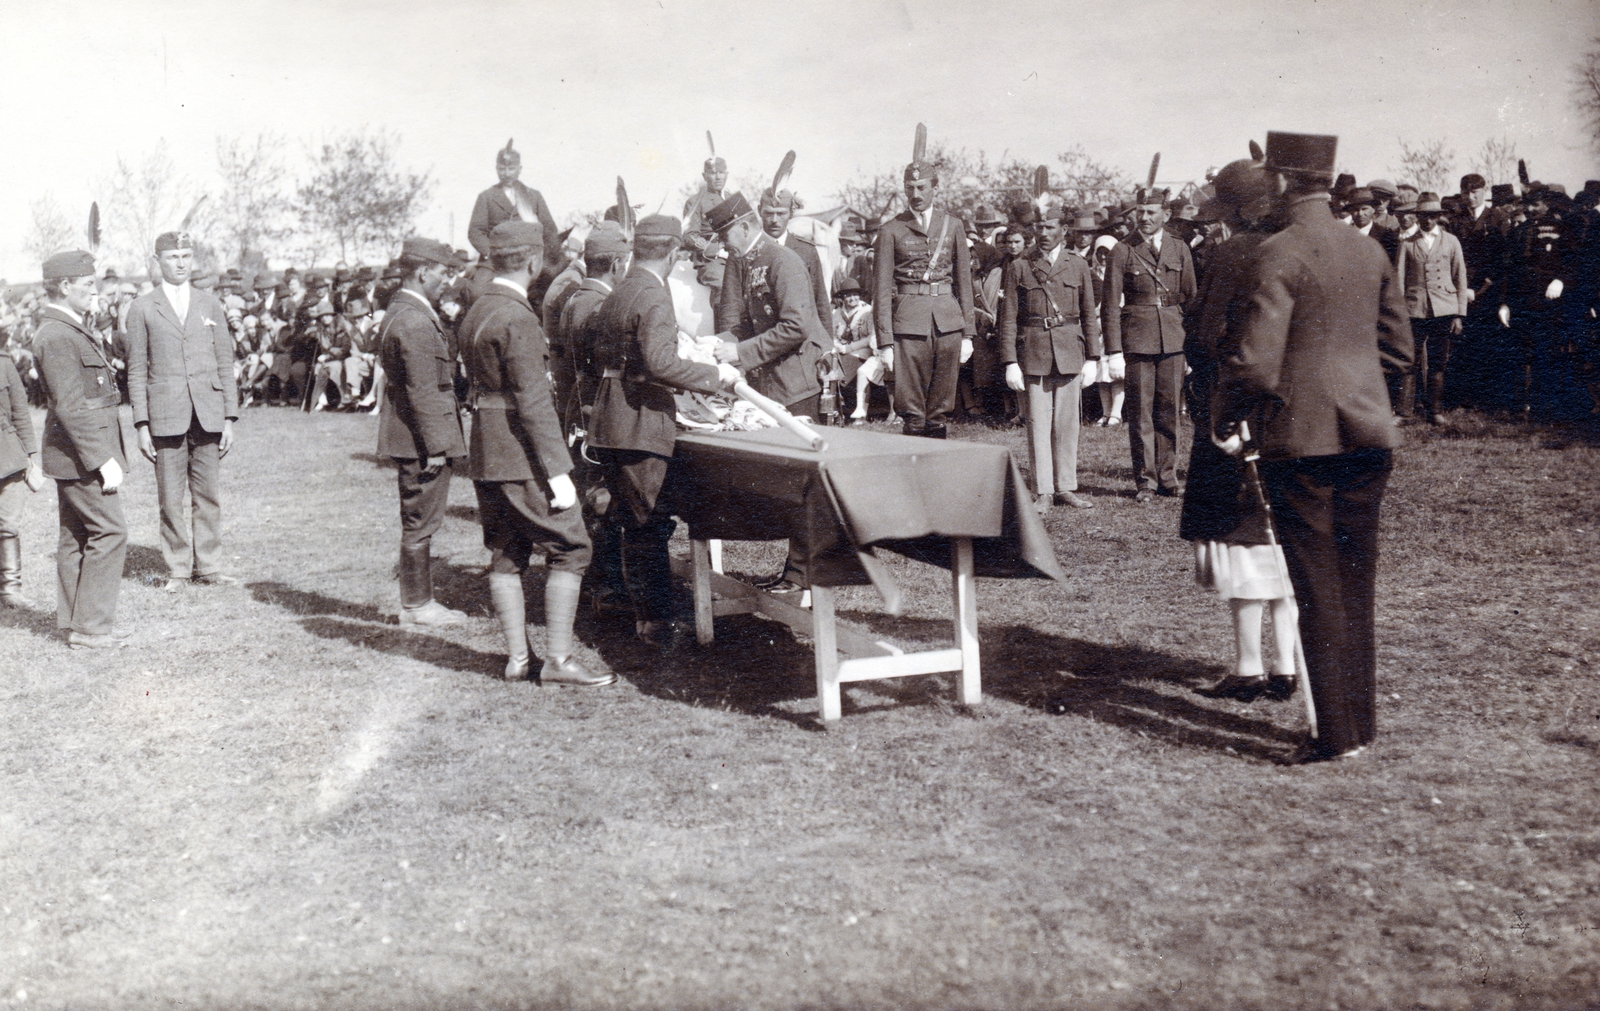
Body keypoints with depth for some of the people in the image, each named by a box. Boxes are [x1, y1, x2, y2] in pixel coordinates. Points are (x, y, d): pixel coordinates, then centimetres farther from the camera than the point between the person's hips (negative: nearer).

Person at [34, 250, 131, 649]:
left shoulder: (70, 330, 16)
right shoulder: (57, 336, -17)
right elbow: (70, 407, -22)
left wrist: (106, 454, 20)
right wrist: (103, 460, -23)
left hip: (76, 453, 10)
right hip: (82, 452, -10)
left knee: (77, 537, 13)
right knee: (109, 531, -8)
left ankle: (75, 623, 19)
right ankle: (89, 626, -4)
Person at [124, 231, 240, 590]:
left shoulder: (210, 305, 12)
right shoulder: (143, 309, 6)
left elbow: (225, 365, 11)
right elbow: (136, 370, 4)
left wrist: (229, 418, 4)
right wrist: (142, 424, -3)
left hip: (208, 415, 2)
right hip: (165, 418, -2)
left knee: (208, 496, 3)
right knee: (171, 500, 1)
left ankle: (208, 567, 12)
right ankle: (177, 570, 10)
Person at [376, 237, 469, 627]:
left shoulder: (399, 311, 14)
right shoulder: (416, 323, -20)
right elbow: (423, 393, -22)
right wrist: (435, 446, -20)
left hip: (414, 440, 11)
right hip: (420, 440, -11)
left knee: (418, 522, 16)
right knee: (420, 522, -1)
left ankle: (417, 600, 24)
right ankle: (416, 605, 8)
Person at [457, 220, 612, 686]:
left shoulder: (476, 311, 13)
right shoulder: (518, 317, -17)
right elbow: (533, 400, -21)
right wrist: (557, 470, -19)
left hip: (487, 454, 9)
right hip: (522, 454, -9)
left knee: (506, 554, 11)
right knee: (569, 548, -2)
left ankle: (517, 658, 15)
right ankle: (558, 660, -2)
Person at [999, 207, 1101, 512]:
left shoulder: (1078, 266, 9)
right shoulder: (1018, 267, 3)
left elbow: (1089, 315, 12)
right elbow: (1008, 318, 2)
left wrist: (1092, 358, 6)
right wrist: (1010, 362, -5)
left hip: (1069, 352, 2)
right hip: (1033, 353, -1)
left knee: (1067, 422, 5)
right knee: (1038, 423, -1)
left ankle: (1066, 487, 15)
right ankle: (1043, 492, 5)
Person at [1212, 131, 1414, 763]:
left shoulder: (1278, 256, -13)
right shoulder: (1369, 252, 9)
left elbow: (1254, 362, -18)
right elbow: (1398, 347, 15)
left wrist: (1223, 417, -1)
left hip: (1300, 436, -6)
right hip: (1368, 433, 7)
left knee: (1318, 587, 0)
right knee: (1354, 583, 14)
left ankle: (1338, 734, 4)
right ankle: (1361, 721, 22)